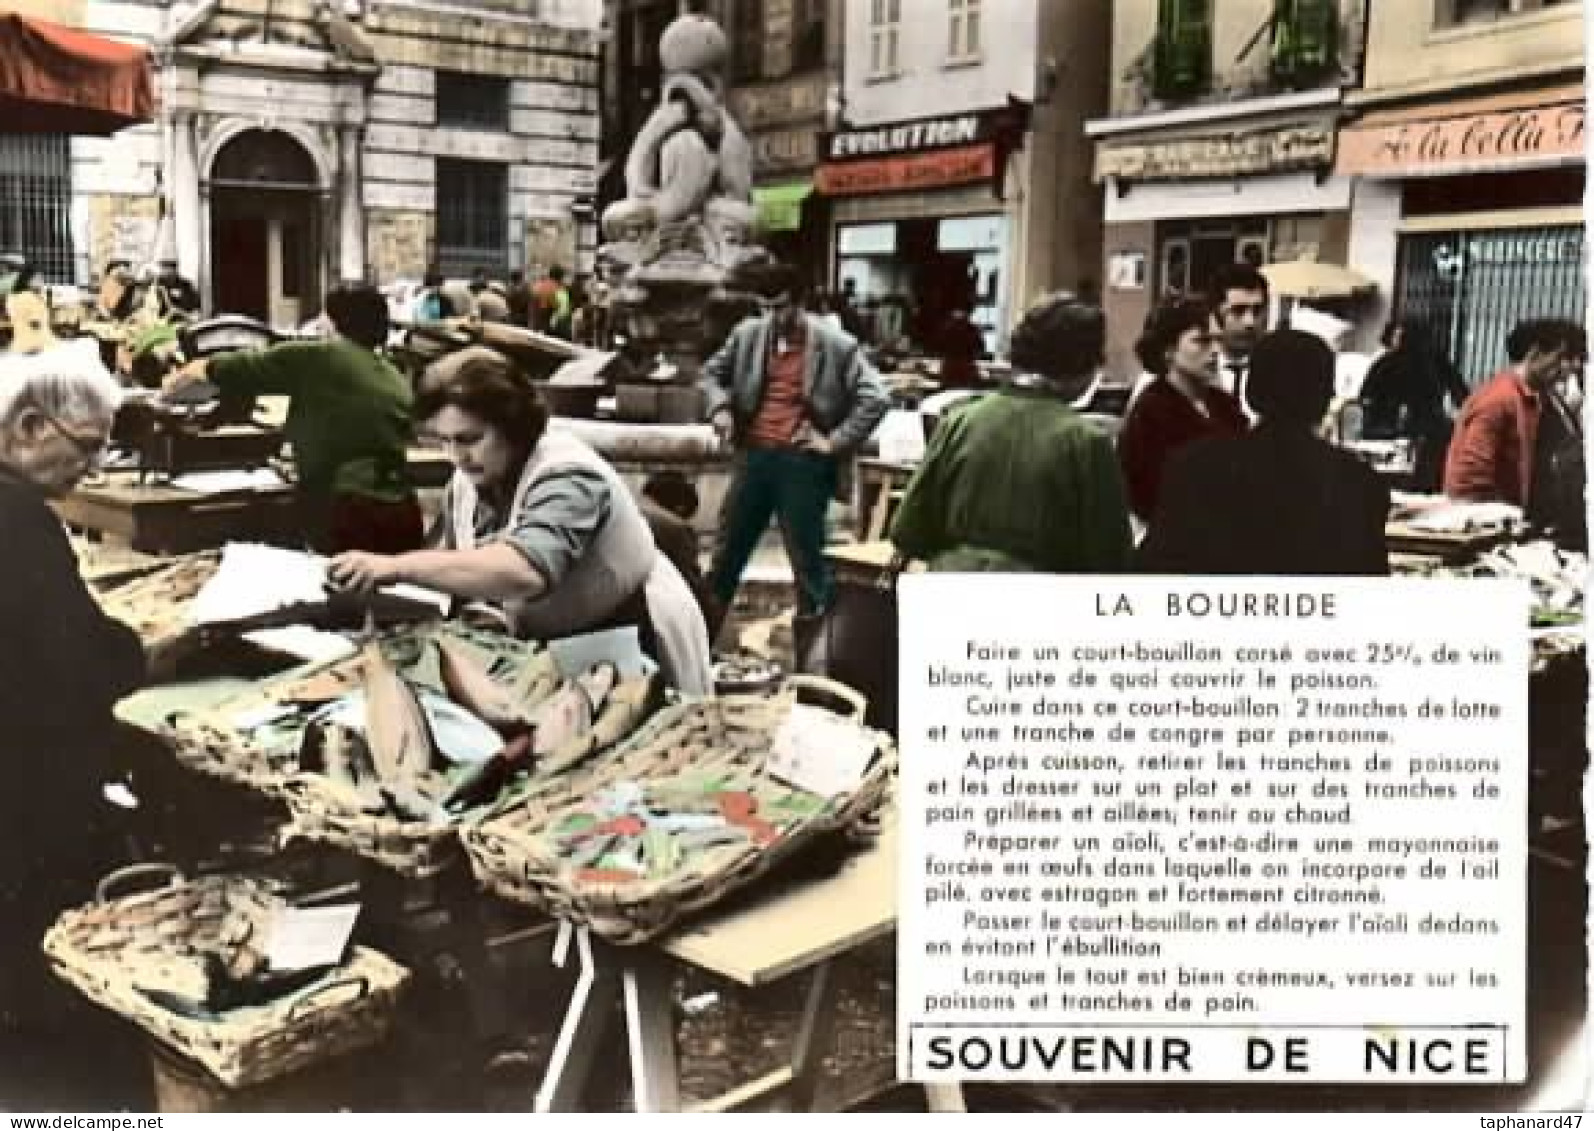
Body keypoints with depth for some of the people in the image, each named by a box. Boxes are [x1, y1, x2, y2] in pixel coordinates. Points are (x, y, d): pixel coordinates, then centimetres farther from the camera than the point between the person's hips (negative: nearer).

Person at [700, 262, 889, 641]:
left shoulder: (836, 345, -8)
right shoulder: (747, 334, 6)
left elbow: (876, 398, -10)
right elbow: (712, 371, 21)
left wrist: (836, 442, -12)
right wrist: (720, 406, 1)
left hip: (803, 462, -4)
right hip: (753, 455, 4)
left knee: (806, 556, 3)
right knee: (728, 549, 12)